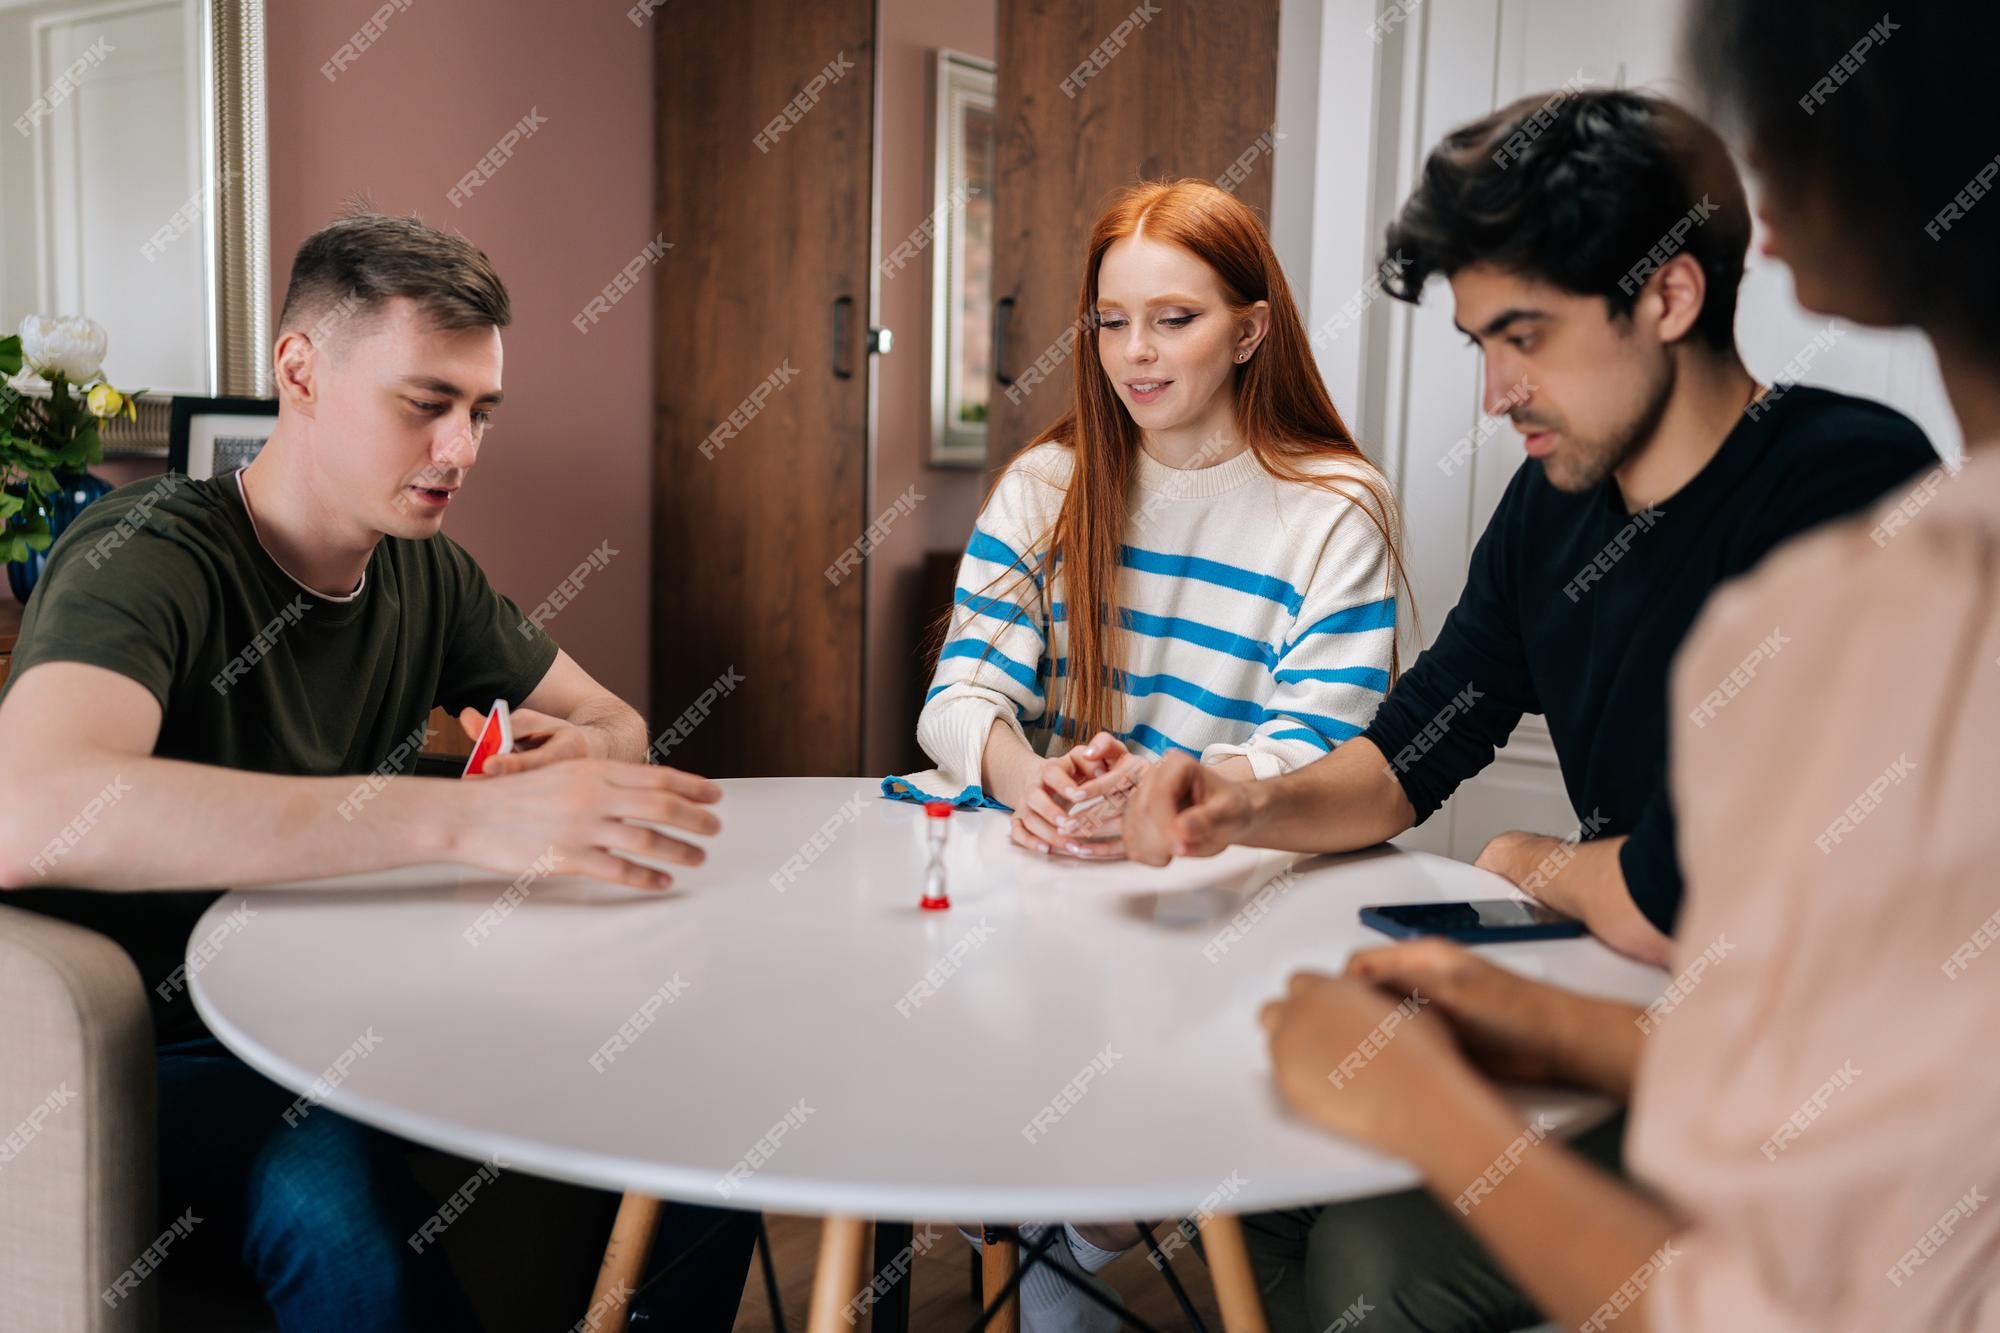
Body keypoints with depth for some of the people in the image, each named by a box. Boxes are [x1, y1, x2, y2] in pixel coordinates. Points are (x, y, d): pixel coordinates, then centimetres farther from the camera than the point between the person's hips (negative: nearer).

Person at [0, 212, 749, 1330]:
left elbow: (619, 723, 12)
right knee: (339, 1194, -37)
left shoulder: (425, 573, 4)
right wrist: (463, 817, -45)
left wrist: (580, 755, -15)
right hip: (166, 1054, -6)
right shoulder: (146, 554, -18)